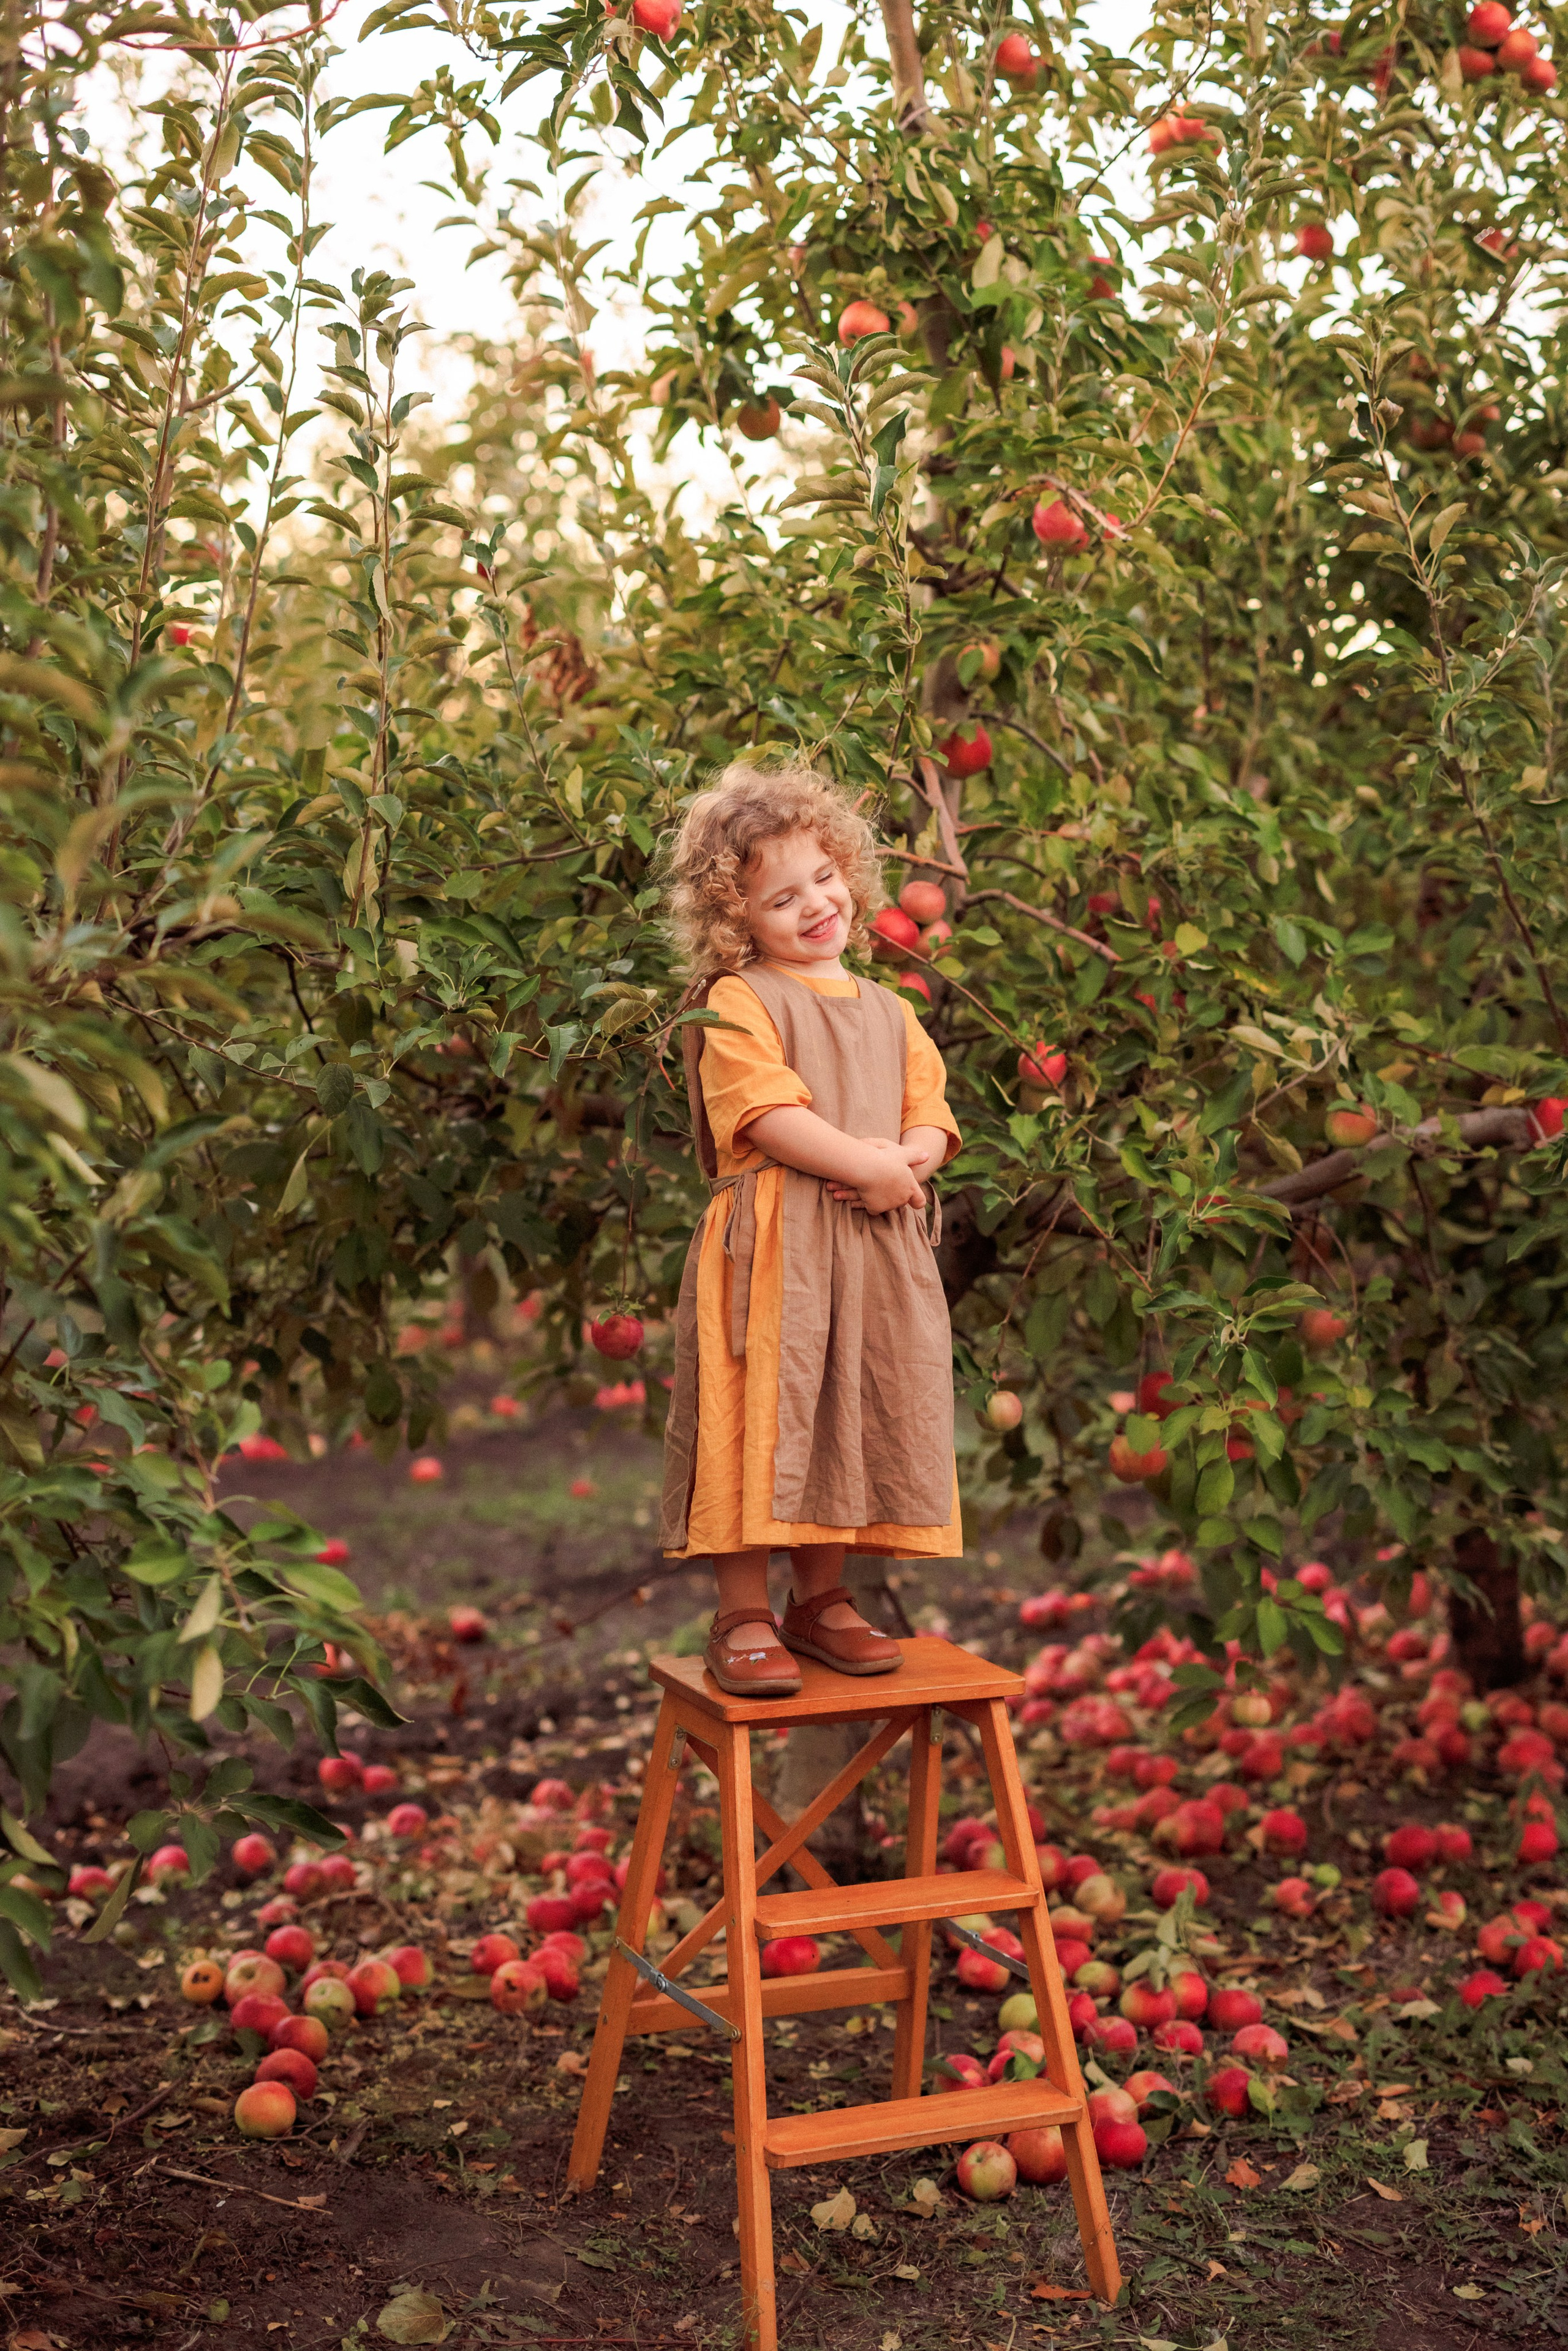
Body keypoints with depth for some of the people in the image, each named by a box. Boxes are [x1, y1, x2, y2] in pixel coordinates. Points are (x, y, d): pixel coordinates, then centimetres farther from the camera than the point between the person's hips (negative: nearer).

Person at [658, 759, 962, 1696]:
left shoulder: (890, 1013, 18)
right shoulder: (740, 1001, -2)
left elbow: (934, 1122, 12)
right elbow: (767, 1113, -14)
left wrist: (908, 1159, -11)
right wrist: (871, 1168, -15)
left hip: (878, 1244, 6)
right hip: (771, 1245, -6)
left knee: (854, 1424, 10)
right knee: (761, 1423, -5)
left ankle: (821, 1600, 25)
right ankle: (743, 1618, 5)